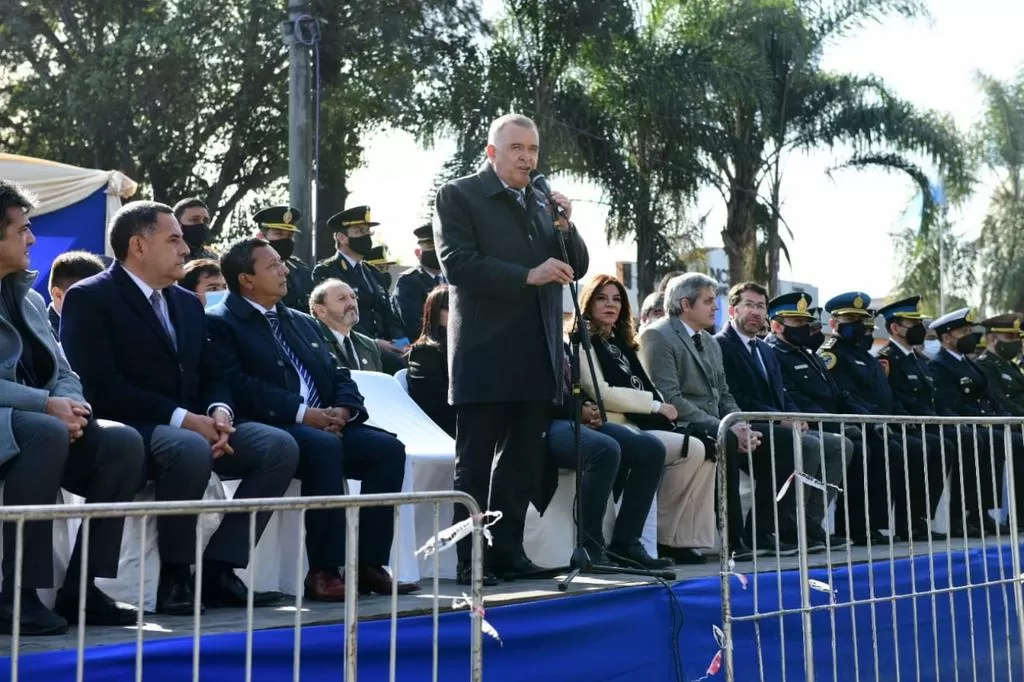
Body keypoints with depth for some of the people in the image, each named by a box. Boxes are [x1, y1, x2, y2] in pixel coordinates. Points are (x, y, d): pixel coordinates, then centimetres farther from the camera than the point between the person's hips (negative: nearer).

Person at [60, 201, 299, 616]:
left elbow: (211, 376, 17)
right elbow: (100, 386, -16)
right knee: (190, 449, -38)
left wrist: (218, 411, -8)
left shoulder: (187, 303, 19)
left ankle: (217, 569, -12)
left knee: (280, 446, -14)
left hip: (191, 427, 7)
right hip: (128, 430, -7)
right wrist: (182, 418, -21)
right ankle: (174, 577, -19)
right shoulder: (89, 299, -4)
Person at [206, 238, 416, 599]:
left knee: (387, 447, -15)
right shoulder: (221, 323, 2)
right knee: (324, 447, -35)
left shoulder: (302, 322, 25)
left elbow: (337, 374, 19)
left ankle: (369, 564, -13)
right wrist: (301, 412, -19)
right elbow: (237, 386, -13)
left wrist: (343, 409, -4)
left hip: (325, 426, 7)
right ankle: (323, 570, -28)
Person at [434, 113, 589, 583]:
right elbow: (457, 264, -14)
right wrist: (528, 276, -20)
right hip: (486, 354, -6)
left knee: (523, 461, 10)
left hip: (536, 356, 6)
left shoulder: (543, 203, 17)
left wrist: (565, 228, -2)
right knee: (475, 463, 2)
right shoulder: (458, 196, -2)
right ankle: (470, 559, 8)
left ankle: (507, 552, 19)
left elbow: (576, 268, 16)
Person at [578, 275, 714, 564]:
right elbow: (600, 394, -13)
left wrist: (662, 408, -4)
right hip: (614, 429, -8)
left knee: (704, 452, -9)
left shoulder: (620, 343, 23)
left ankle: (685, 538, -11)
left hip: (637, 425, 8)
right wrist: (655, 404, -10)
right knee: (692, 449, -22)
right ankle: (667, 538, -14)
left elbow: (641, 389, 18)